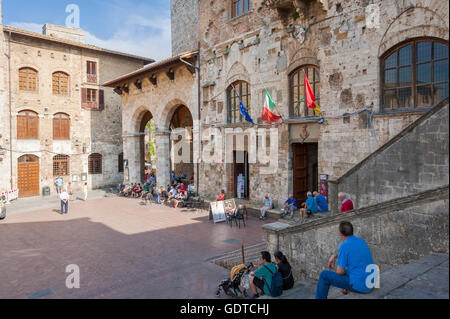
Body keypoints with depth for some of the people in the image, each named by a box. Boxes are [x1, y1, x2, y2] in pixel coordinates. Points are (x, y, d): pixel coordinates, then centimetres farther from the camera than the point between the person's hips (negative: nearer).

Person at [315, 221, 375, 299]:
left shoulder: (344, 245, -18)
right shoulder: (362, 241, 5)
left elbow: (340, 271, -15)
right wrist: (335, 255, 17)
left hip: (359, 285, -8)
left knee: (324, 275, 3)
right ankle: (348, 289, 44)